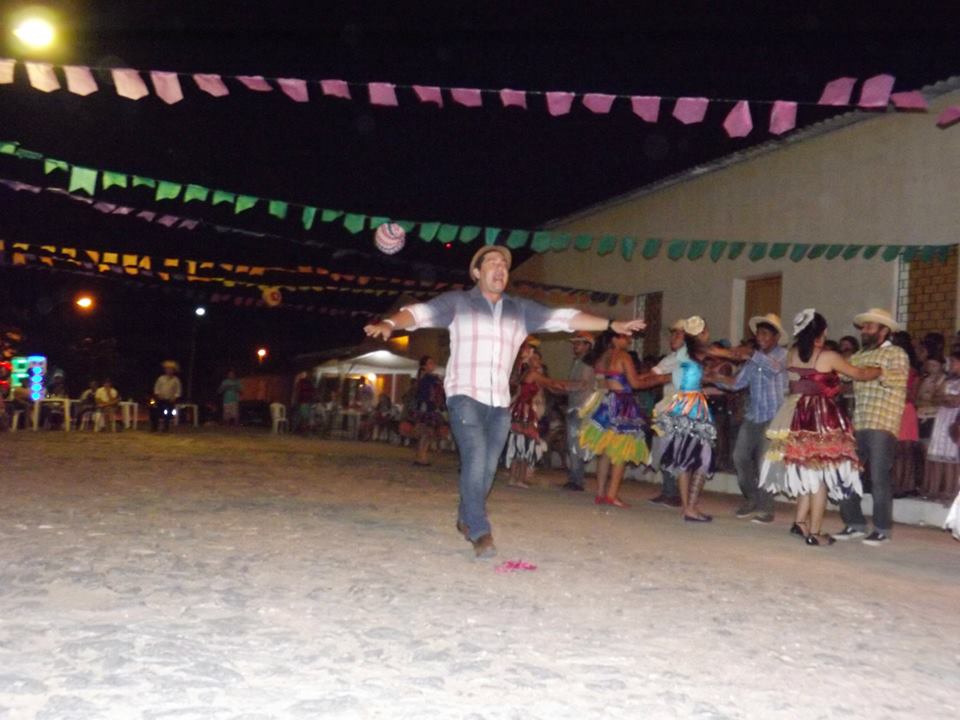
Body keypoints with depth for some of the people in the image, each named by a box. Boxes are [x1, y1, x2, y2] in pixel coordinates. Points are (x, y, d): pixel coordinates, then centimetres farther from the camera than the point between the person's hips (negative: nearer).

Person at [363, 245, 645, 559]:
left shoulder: (522, 309, 13)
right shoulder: (457, 302, 3)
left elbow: (564, 318, 9)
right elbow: (420, 312, -8)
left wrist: (611, 324, 3)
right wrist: (389, 323, -28)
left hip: (500, 401, 4)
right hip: (466, 395, -4)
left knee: (487, 468, 9)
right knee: (475, 460, -18)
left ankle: (466, 519, 31)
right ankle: (480, 532, -14)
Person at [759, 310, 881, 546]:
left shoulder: (792, 355, 4)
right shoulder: (828, 357, -9)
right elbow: (859, 374, 3)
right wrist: (882, 370, 22)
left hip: (797, 416, 5)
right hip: (823, 418, -5)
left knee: (807, 472, 18)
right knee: (820, 475, 1)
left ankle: (800, 521, 14)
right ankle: (814, 532, 5)